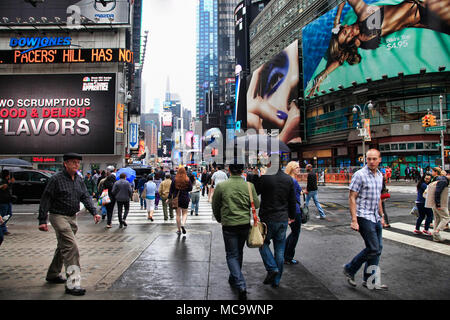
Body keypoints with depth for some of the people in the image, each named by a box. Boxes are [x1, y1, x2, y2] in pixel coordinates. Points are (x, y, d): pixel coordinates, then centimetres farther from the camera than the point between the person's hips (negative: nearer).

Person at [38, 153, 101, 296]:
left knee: (63, 247, 19)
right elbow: (45, 199, -11)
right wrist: (42, 220, -14)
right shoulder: (56, 179, -11)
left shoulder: (79, 180, 9)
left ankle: (53, 274, 38)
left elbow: (85, 197, 7)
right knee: (71, 247, -16)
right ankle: (72, 283, -13)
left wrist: (94, 212, -7)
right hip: (58, 216, -8)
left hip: (72, 217, 8)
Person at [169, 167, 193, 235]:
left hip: (176, 198, 1)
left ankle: (179, 230, 13)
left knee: (178, 214, 9)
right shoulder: (187, 180, -6)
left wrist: (169, 198, 5)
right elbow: (190, 189, 0)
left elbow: (171, 190, -2)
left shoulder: (175, 180, -5)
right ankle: (183, 224, -12)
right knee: (185, 213, 14)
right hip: (185, 198, 0)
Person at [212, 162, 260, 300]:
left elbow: (215, 206, 2)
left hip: (229, 225, -3)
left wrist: (219, 219, 19)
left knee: (232, 255, 8)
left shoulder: (221, 186, -10)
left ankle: (241, 286, -5)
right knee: (239, 252, 22)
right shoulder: (249, 186, -7)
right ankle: (234, 278, 40)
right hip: (245, 224, 3)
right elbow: (256, 205, 0)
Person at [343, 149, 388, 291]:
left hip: (375, 217, 8)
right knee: (373, 248, -9)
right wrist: (354, 220, -19)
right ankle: (349, 269, 10)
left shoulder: (380, 175, 12)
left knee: (378, 249, 9)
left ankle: (369, 280, 20)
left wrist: (381, 216, 20)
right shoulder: (360, 175, -12)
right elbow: (352, 198, -14)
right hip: (364, 216, -8)